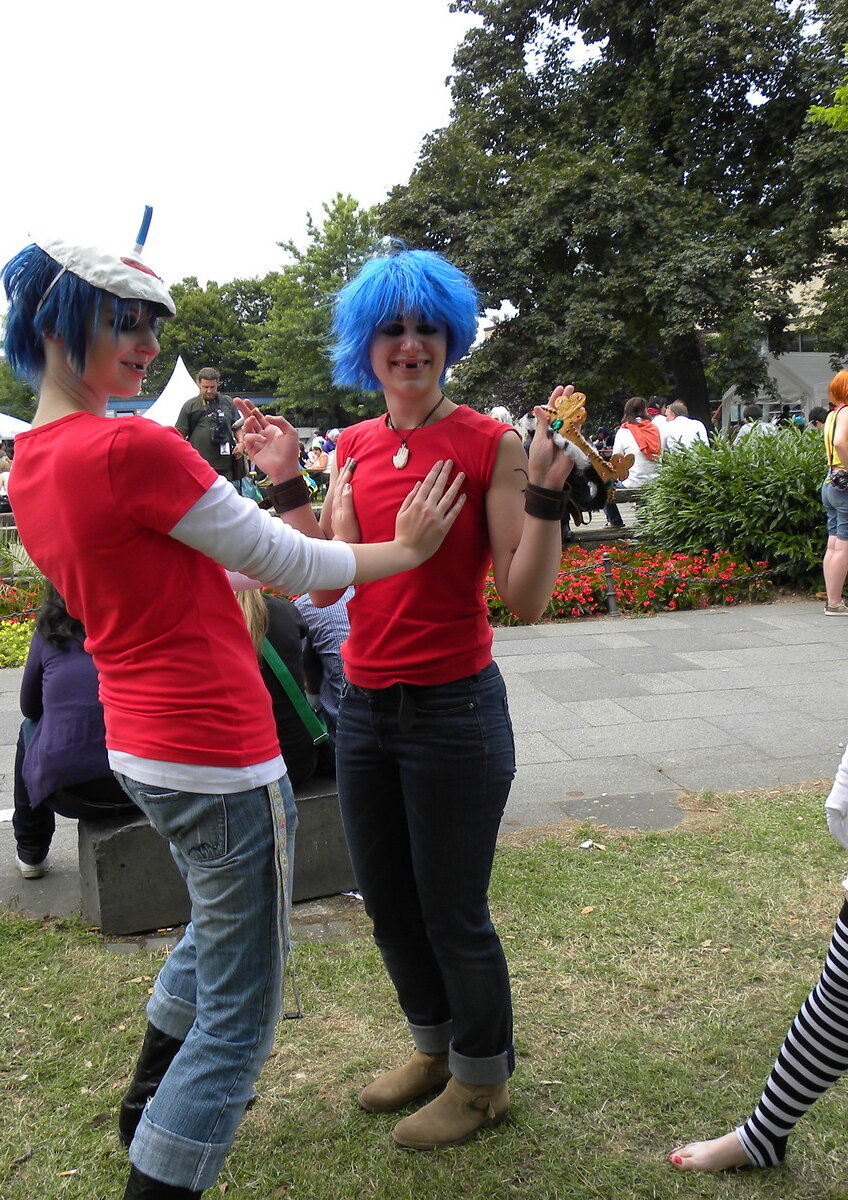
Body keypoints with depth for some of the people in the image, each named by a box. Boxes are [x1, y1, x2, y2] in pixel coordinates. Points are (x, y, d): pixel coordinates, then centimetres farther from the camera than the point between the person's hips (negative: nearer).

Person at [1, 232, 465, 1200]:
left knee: (217, 924, 34)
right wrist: (407, 548, 1)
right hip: (217, 759, -10)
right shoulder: (131, 447, -21)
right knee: (238, 1012, 7)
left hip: (142, 747, 10)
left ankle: (150, 1104, 53)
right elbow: (288, 566, -13)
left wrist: (282, 488, 7)